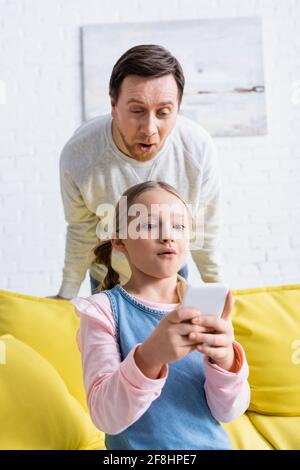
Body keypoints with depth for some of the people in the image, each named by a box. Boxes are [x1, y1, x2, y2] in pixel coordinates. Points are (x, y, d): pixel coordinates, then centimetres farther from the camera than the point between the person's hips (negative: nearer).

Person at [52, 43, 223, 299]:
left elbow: (206, 229, -13)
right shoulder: (78, 156, -31)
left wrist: (215, 285, 1)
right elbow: (82, 231, -13)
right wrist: (67, 293, -1)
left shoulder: (200, 150, -30)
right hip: (107, 278, -1)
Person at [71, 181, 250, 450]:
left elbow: (227, 412, -5)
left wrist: (225, 359, -24)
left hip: (211, 443, 2)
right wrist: (151, 356, -32)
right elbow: (107, 417, -16)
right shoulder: (103, 309, -8)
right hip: (138, 445, -1)